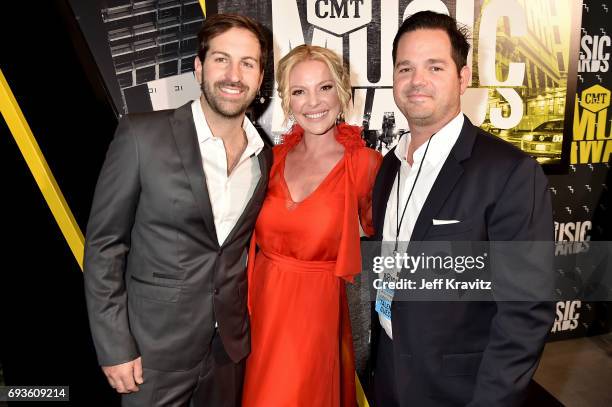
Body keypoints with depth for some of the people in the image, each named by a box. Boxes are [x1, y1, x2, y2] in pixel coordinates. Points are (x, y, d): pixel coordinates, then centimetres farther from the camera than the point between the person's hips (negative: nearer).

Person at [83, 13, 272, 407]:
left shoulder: (265, 156, -1)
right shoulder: (141, 136, -14)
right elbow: (104, 245, -10)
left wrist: (252, 323, 9)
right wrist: (114, 347, -10)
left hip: (232, 345, 4)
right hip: (155, 347, -3)